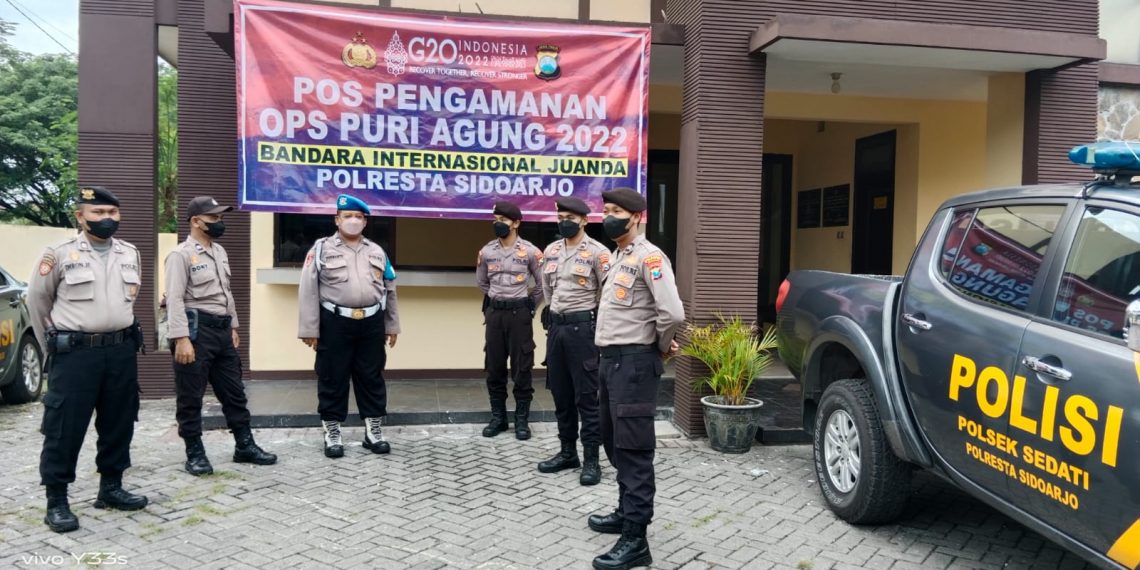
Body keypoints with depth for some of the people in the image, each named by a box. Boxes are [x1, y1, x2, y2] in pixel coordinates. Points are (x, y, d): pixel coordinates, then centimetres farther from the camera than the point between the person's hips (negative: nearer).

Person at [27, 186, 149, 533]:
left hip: (122, 351, 5)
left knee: (119, 423, 12)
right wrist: (54, 344, 8)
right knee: (65, 428, -1)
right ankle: (56, 501, 8)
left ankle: (110, 488, 25)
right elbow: (37, 300, 5)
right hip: (75, 354, -5)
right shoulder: (60, 254, -5)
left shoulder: (131, 255, 9)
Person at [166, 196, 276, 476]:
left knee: (234, 391, 12)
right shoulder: (181, 254, -10)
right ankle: (195, 453, 13)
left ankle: (244, 446, 20)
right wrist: (182, 338, -22)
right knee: (191, 397, 3)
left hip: (221, 329, 8)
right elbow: (175, 299, -16)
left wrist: (233, 327, 18)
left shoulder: (220, 252, 15)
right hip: (196, 330, -8)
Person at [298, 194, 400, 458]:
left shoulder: (377, 252, 13)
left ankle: (373, 431, 20)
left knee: (372, 378, 9)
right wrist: (310, 329, -8)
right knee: (332, 379, 5)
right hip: (335, 323, -3)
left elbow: (389, 290, 17)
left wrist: (392, 326, 14)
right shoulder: (322, 248, 0)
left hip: (371, 324, 3)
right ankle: (332, 433, 17)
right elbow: (308, 291, -3)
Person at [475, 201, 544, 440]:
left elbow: (543, 284, 2)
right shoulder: (486, 252, 4)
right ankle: (498, 417, 18)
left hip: (520, 313, -3)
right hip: (494, 313, 3)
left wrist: (529, 305, 5)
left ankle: (522, 419, 10)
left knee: (521, 368, 1)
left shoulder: (530, 252, -6)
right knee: (494, 368, 7)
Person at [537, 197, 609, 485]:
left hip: (583, 326, -7)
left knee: (586, 396, -3)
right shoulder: (550, 251, 10)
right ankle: (568, 452, 23)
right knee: (560, 394, 12)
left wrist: (596, 319, -5)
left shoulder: (597, 252, -10)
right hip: (555, 325, 7)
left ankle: (591, 459, 5)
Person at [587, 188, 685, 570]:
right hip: (611, 359, 10)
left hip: (634, 362, -10)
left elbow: (672, 313, -24)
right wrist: (661, 344, 15)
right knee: (615, 443, 19)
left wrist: (661, 347, -8)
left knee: (634, 450, -7)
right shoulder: (618, 257, 17)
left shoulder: (648, 257, -14)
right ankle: (626, 514, 34)